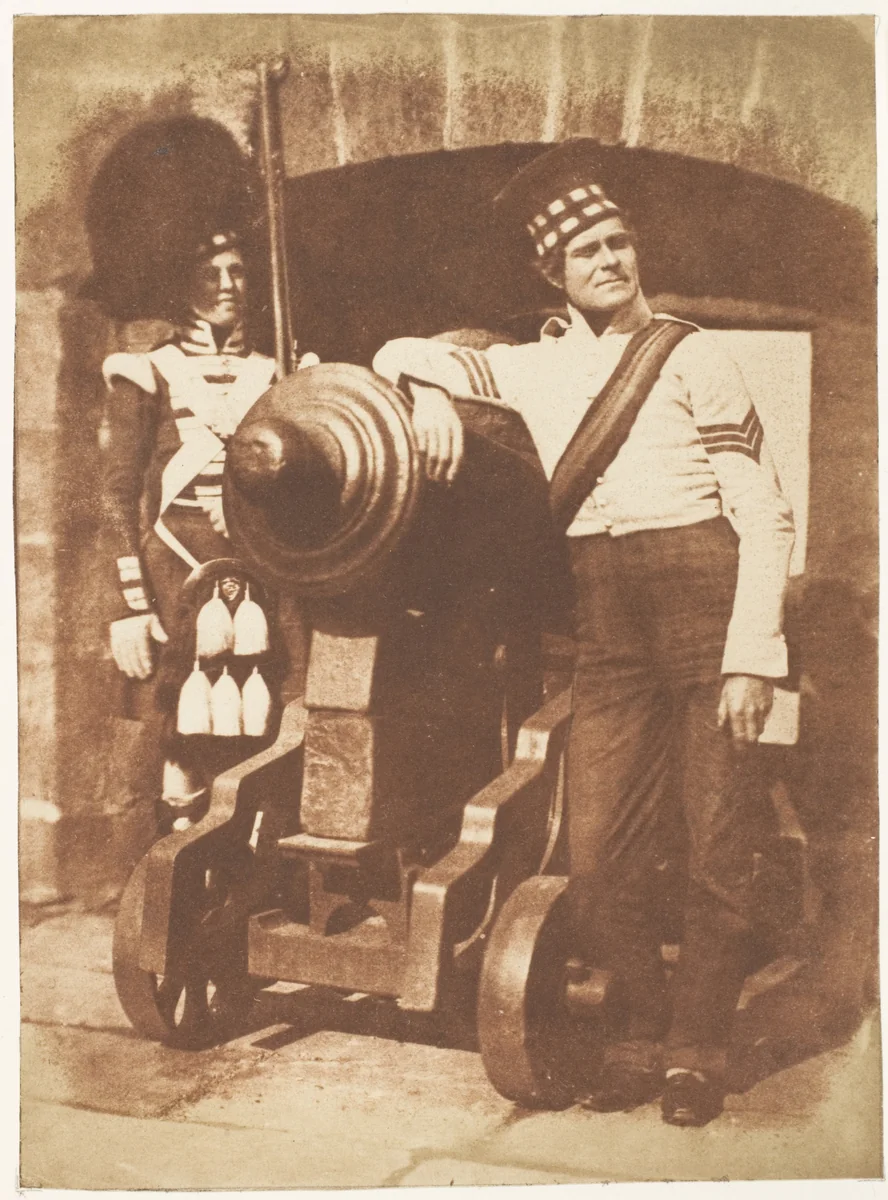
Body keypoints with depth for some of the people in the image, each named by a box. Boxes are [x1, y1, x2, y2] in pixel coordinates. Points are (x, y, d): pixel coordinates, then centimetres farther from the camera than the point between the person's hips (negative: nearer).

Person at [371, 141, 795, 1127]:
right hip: (606, 627, 3)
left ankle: (697, 1050, 17)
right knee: (599, 859, 1)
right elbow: (400, 354, 19)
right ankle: (640, 1034, 22)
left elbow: (765, 516, -3)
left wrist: (751, 659, -12)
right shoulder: (534, 369, 14)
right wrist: (430, 392, -6)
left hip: (707, 602, -3)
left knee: (719, 851, 1)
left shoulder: (689, 356, 2)